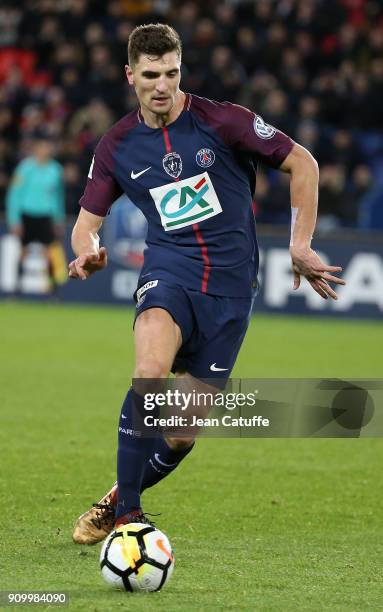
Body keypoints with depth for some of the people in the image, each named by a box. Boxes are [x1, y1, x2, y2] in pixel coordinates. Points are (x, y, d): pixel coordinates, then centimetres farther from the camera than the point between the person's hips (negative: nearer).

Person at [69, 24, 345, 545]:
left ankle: (119, 499, 28)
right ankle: (127, 513, -22)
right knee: (150, 372, -33)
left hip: (230, 285, 0)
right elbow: (87, 223, 11)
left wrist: (300, 247, -1)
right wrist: (88, 252, -13)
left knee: (182, 435, -1)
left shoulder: (222, 121, -7)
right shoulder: (116, 148, 2)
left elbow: (302, 164, 2)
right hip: (170, 272, 0)